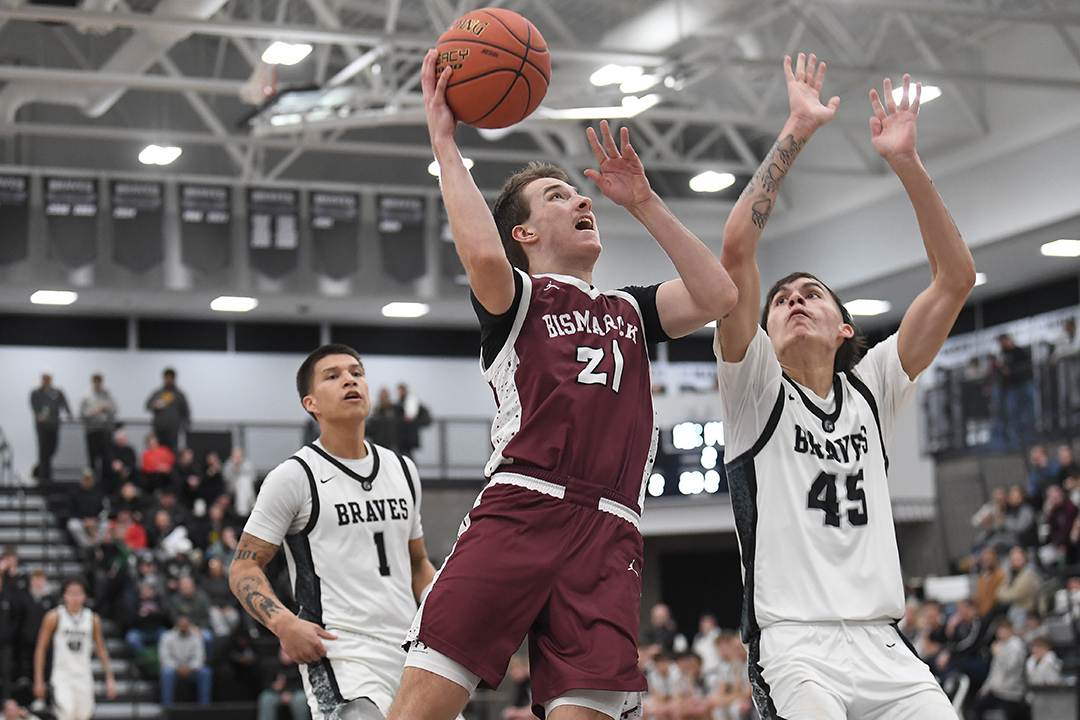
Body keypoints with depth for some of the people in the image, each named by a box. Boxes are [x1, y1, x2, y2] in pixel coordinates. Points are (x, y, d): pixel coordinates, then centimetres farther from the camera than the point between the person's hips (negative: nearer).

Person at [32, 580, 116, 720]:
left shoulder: (92, 619, 4)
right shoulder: (54, 617, -4)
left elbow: (101, 650, 12)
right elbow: (41, 649, -1)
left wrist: (109, 678, 6)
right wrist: (39, 681, -5)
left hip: (84, 677, 4)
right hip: (61, 676, -4)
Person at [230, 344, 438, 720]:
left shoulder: (402, 471, 15)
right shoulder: (294, 476, -3)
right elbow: (243, 568, -3)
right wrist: (282, 622, -21)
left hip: (409, 650, 7)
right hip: (340, 654, -7)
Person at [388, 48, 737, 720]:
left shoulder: (630, 310, 31)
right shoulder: (516, 298, 16)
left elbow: (717, 296, 15)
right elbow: (483, 254, -8)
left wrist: (644, 203, 18)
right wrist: (445, 143, 2)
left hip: (609, 537, 4)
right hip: (520, 510, -4)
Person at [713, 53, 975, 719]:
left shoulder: (871, 390, 18)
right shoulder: (757, 389, 9)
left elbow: (956, 278, 12)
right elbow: (736, 251, -6)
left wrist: (907, 163, 3)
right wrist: (797, 133, -6)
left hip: (884, 645, 4)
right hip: (795, 643, -4)